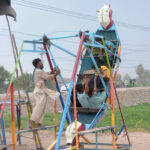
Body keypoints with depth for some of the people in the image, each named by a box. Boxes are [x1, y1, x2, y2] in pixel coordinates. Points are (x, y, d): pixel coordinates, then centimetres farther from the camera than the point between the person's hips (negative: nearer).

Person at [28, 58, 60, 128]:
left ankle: (37, 123, 9)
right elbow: (48, 77, -16)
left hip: (42, 91, 10)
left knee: (42, 108, 9)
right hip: (39, 92, -10)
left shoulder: (37, 71, 18)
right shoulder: (39, 71, -14)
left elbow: (47, 75, 20)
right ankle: (30, 121, -11)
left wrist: (52, 72, 6)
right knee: (39, 107, -12)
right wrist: (56, 74, -6)